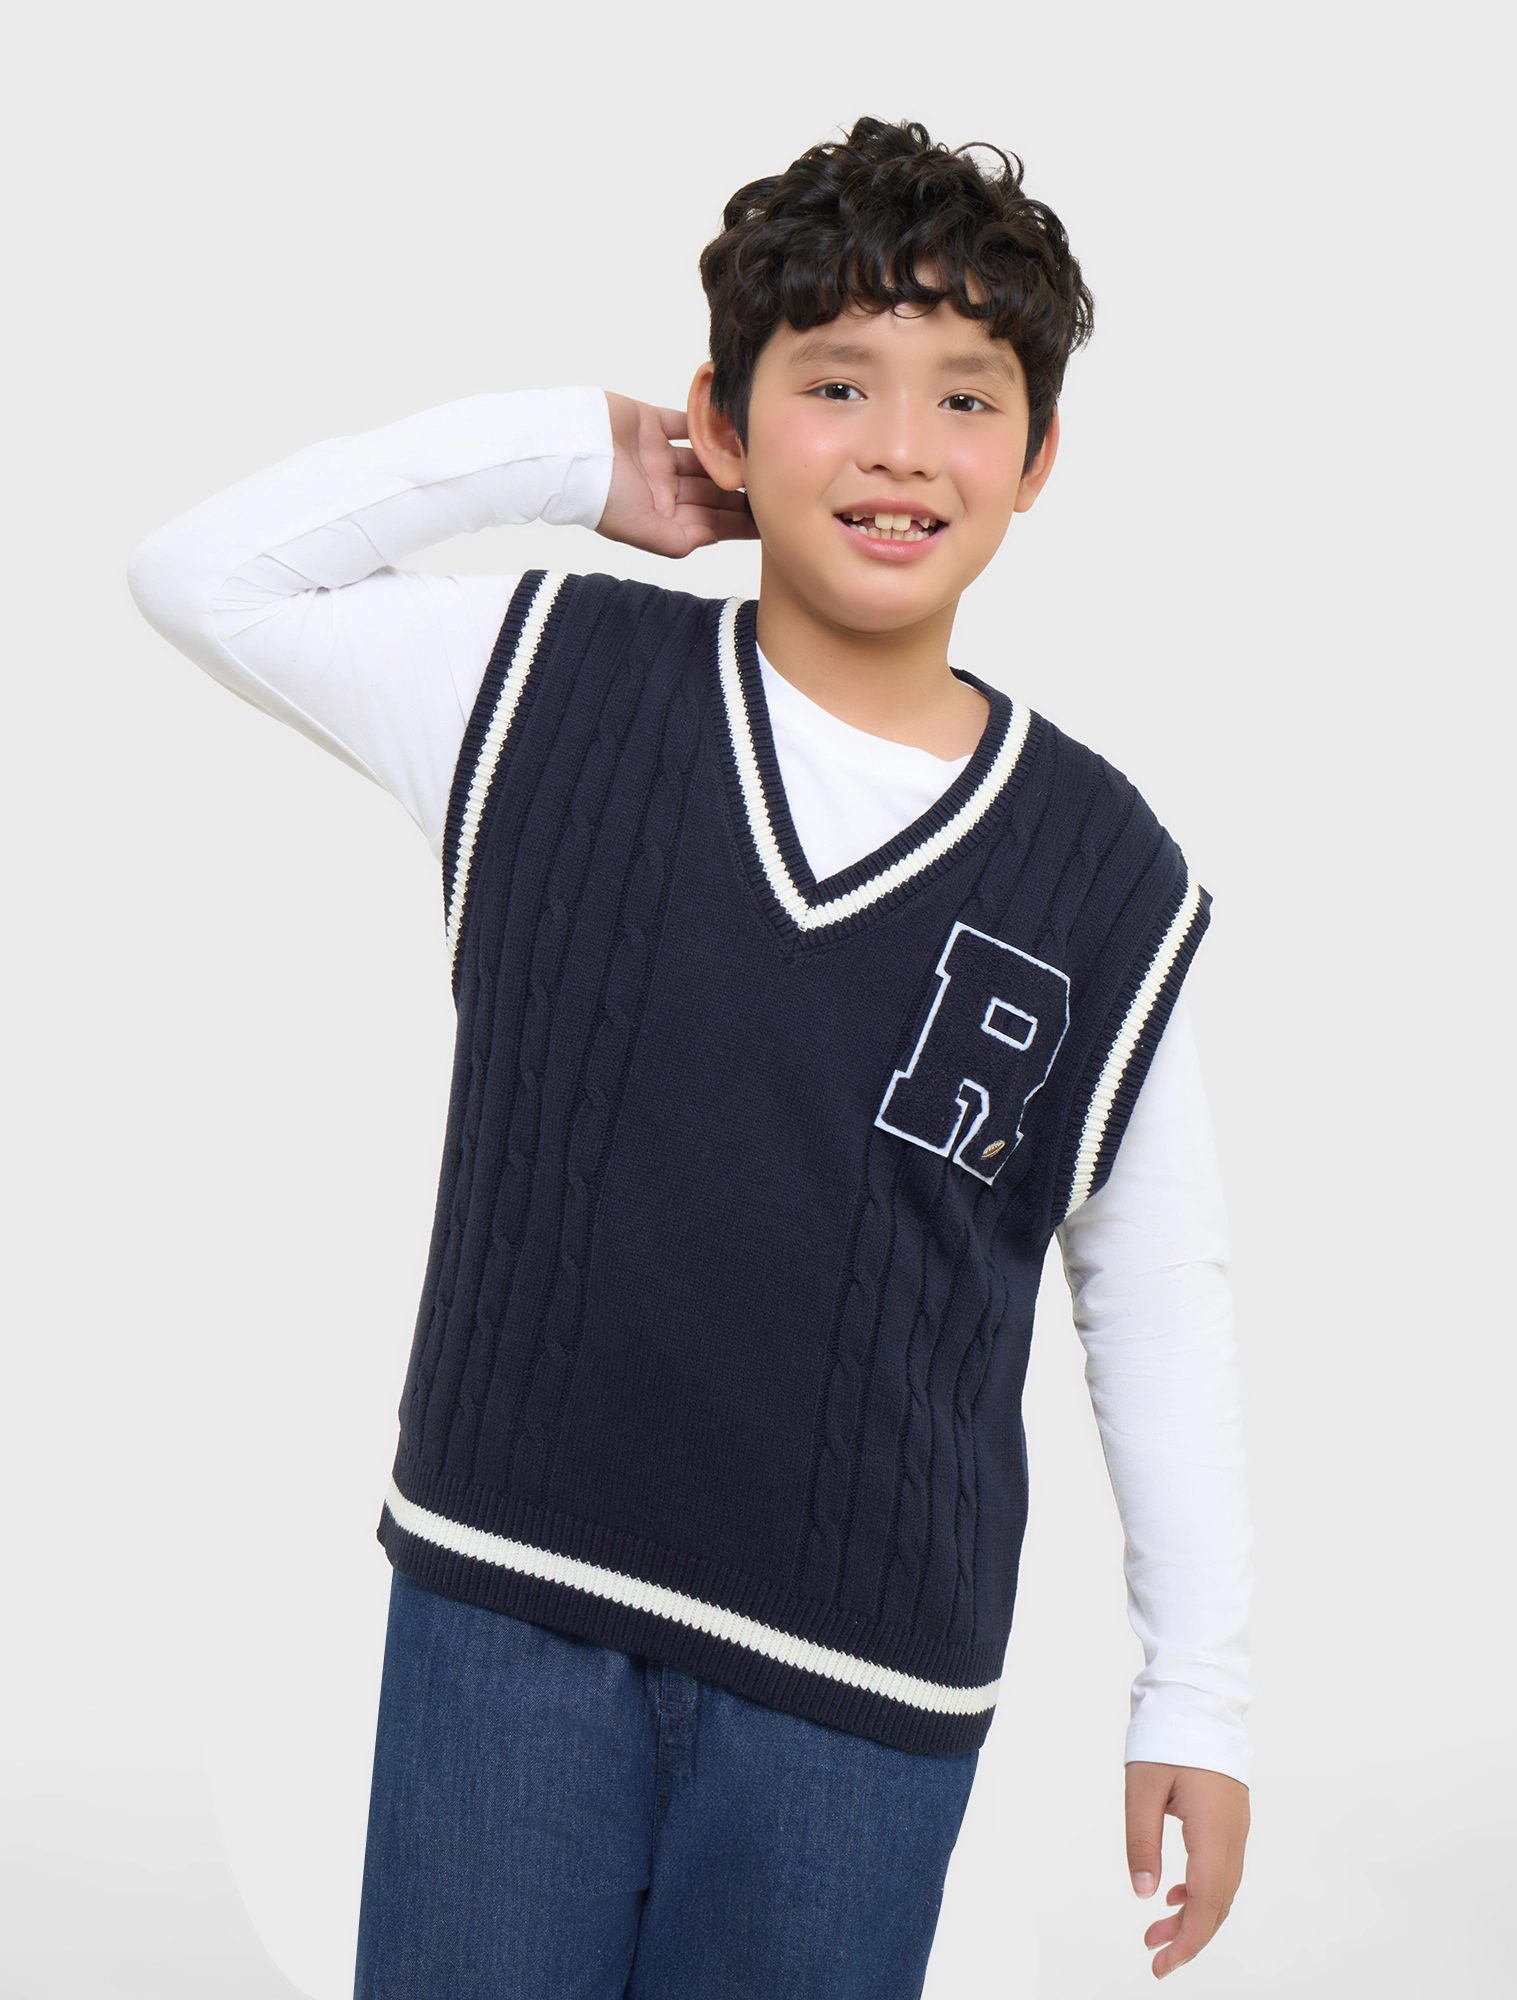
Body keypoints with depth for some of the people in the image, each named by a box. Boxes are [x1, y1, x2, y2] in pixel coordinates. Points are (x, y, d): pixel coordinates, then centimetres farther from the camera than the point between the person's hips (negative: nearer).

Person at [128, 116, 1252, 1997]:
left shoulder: (1103, 874, -4)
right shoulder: (548, 683, -3)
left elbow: (1155, 1295, 4)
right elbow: (199, 572, -1)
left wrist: (1197, 1698, 7)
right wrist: (569, 449, -5)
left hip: (858, 1686, 0)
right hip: (507, 1596, 1)